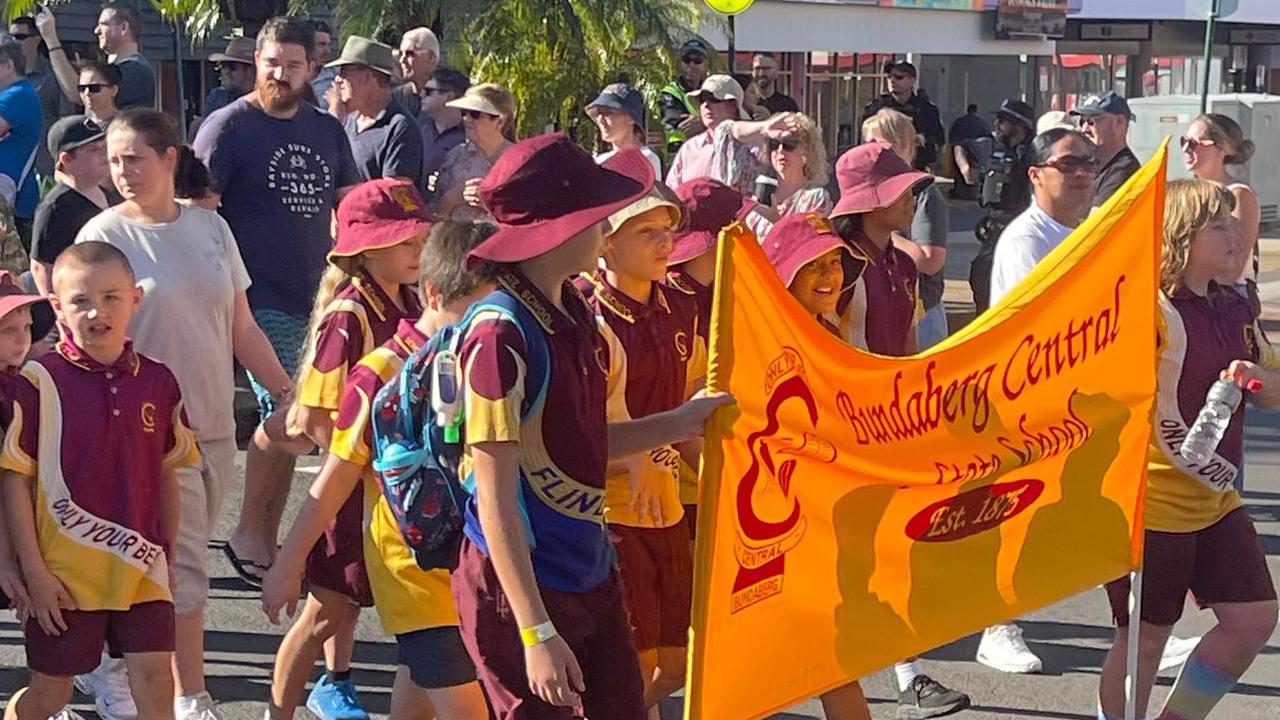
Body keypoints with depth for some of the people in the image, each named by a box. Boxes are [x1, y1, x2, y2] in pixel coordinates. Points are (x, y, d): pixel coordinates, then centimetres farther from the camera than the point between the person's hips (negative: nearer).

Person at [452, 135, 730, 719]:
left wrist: (677, 424, 15)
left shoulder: (574, 313, 5)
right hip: (520, 584, -8)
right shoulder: (503, 334, -21)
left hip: (590, 572, 8)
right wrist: (537, 634, -23)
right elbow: (495, 498, -21)